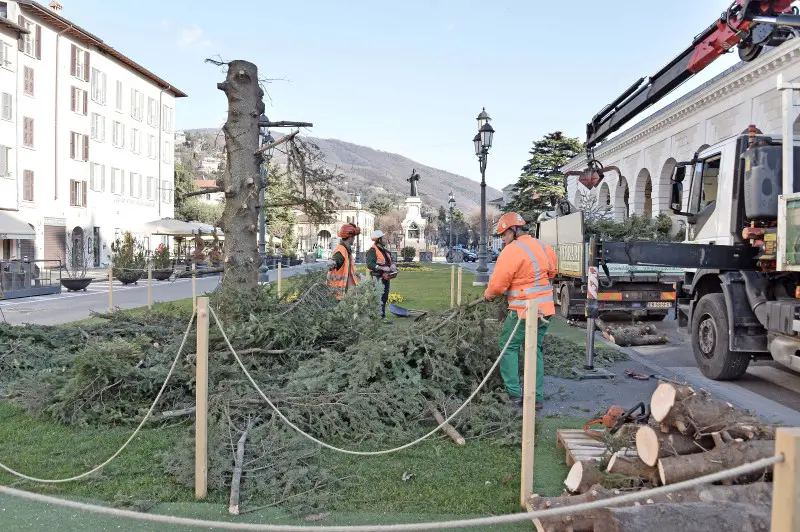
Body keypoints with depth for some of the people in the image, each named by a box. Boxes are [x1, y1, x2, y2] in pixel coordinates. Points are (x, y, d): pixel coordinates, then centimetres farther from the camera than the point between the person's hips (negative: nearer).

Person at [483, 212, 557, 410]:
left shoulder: (512, 251, -15)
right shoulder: (543, 247, 8)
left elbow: (498, 283, -14)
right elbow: (551, 271, 22)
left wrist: (488, 295, 5)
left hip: (523, 311, -7)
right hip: (546, 309, 7)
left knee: (509, 347, 10)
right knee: (536, 351, 15)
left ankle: (514, 394, 8)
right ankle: (537, 398, 17)